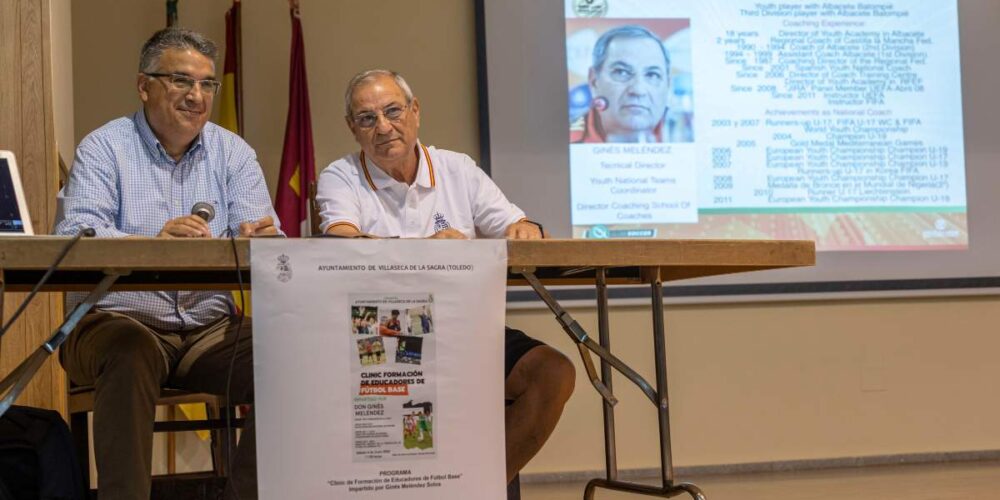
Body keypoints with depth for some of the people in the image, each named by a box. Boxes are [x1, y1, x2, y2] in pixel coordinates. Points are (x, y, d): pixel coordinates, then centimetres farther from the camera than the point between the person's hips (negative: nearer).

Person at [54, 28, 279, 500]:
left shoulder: (234, 153, 11)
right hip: (120, 318, -3)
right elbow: (75, 236, -15)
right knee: (131, 352, -36)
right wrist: (153, 242, -34)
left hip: (210, 325, 3)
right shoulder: (103, 148, 1)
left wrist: (259, 242, -27)